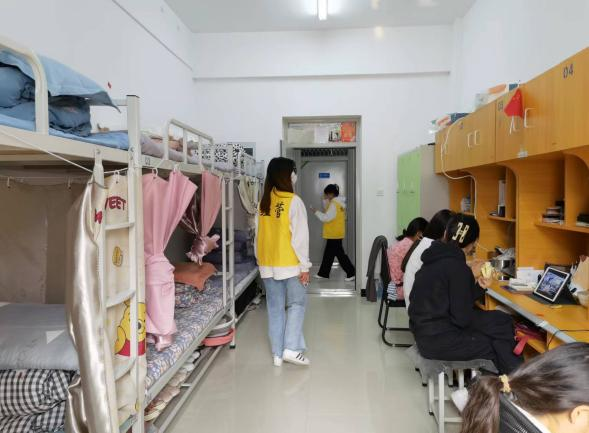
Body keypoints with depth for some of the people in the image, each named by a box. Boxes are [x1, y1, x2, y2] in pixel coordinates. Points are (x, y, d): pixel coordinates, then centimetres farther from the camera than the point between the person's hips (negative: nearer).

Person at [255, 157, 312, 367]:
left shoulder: (263, 203, 4)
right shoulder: (294, 201, -12)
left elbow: (258, 235, 8)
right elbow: (300, 237, -14)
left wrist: (261, 260, 16)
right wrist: (304, 265, -9)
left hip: (268, 265, 5)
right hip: (290, 264, -5)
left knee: (275, 307, 11)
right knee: (296, 304, 10)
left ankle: (277, 353, 17)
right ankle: (291, 348, 4)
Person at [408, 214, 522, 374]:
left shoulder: (438, 258, 6)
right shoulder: (457, 267, -19)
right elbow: (462, 318, -16)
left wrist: (478, 287, 2)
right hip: (438, 340, -8)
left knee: (501, 321, 12)